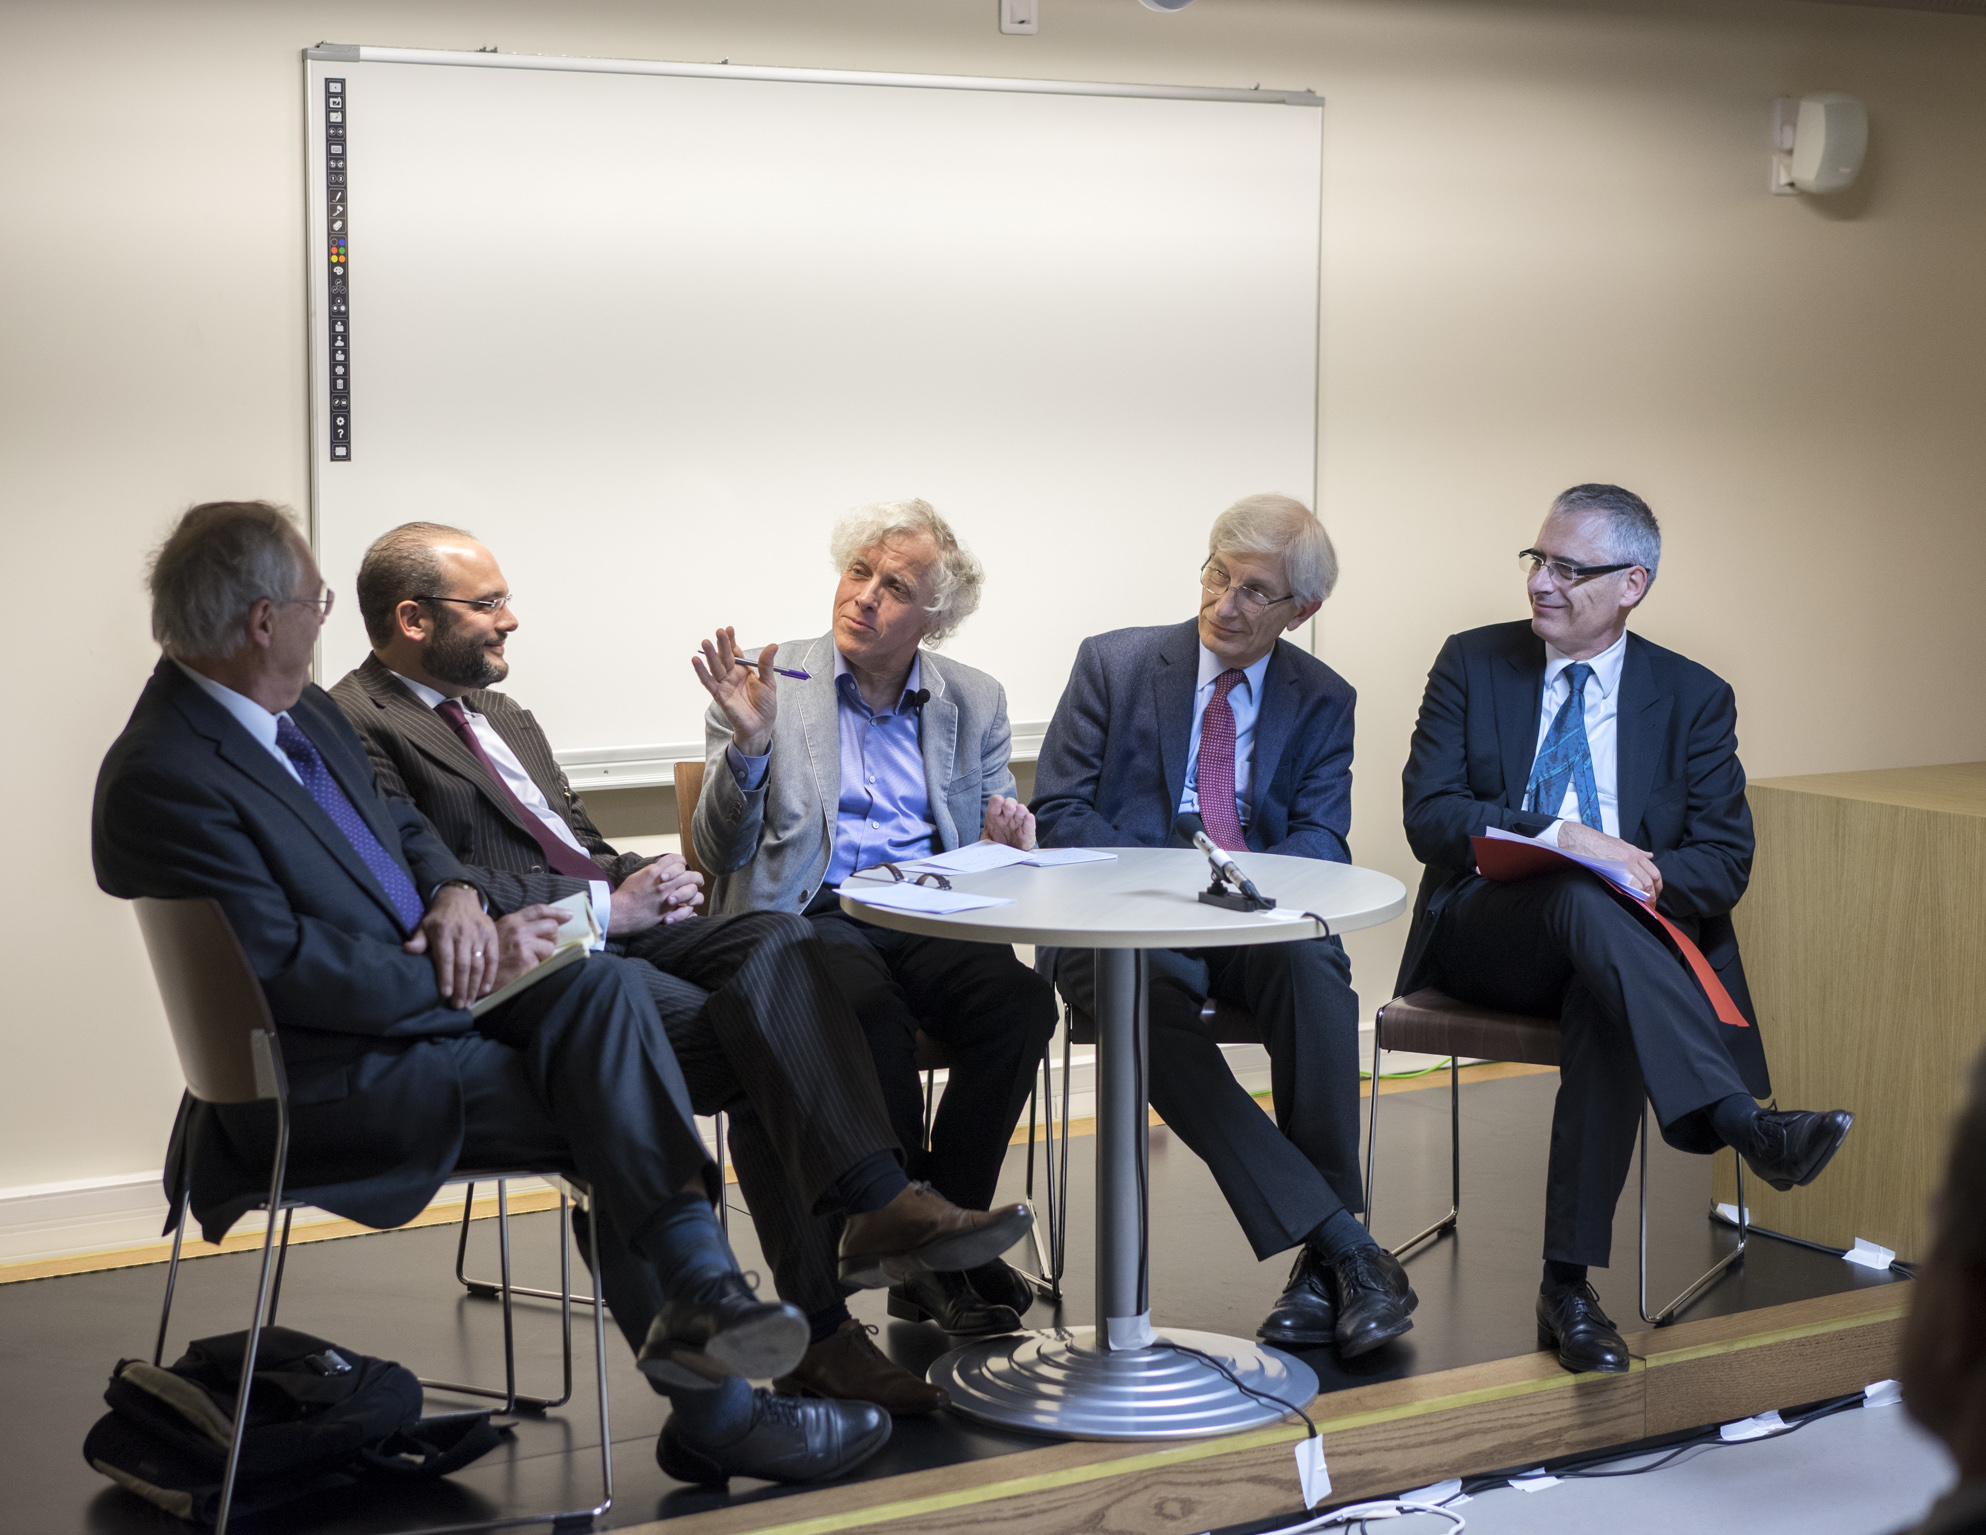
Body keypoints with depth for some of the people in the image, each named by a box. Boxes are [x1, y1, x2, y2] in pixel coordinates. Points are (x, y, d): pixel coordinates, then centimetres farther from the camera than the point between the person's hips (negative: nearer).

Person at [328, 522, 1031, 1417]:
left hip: (614, 925, 8)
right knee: (763, 1050, -24)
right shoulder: (356, 726, -5)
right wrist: (606, 905, -15)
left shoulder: (504, 717, 27)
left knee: (779, 941, -20)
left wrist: (645, 882, 4)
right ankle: (818, 1329, -23)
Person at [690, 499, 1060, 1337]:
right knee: (870, 1010, -36)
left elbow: (994, 837, 19)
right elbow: (720, 854, 1)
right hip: (804, 917, -3)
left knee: (1020, 998, -29)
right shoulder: (766, 685, 5)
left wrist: (1014, 838, -6)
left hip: (929, 920, 3)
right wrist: (750, 744, -16)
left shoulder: (974, 702, 15)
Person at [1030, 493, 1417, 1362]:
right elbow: (1059, 811, 1)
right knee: (1145, 998, -36)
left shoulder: (1323, 702, 11)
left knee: (1314, 968, -35)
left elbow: (1320, 843, 1)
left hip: (1257, 925, 1)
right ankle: (1347, 1249, -38)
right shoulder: (1114, 664, 6)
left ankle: (1321, 1265, -30)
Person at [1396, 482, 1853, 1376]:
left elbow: (1724, 861, 3)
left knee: (1606, 1014, -37)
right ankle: (1741, 1121, -48)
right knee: (1580, 898, -36)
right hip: (1486, 932, 0)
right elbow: (1429, 815, -3)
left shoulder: (1694, 698, 11)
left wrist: (1652, 879, -20)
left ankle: (1568, 1286, -34)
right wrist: (1559, 837, -18)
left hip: (1632, 942, 1)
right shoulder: (1472, 664, 9)